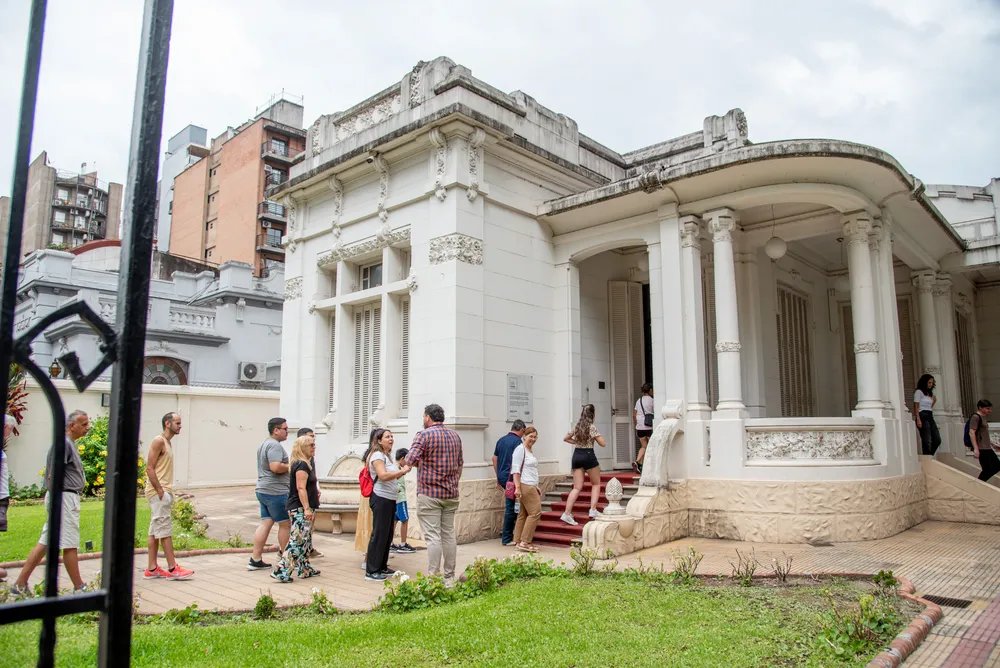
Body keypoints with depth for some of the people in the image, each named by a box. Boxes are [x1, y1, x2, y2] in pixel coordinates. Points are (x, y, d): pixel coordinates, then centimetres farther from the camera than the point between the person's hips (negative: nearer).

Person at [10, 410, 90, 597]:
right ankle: (79, 588, 5)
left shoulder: (70, 443, 17)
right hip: (65, 497, -10)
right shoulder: (63, 443, -15)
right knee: (70, 544, -2)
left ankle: (20, 585, 18)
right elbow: (53, 474, -20)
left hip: (67, 497, 10)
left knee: (45, 543, 13)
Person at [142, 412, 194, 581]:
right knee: (165, 531, -6)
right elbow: (150, 468, -18)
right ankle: (173, 569, -2)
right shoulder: (159, 441, -12)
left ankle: (152, 569, 14)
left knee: (155, 532, 10)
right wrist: (160, 491, -18)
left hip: (164, 493, 9)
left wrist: (167, 492, 13)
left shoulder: (168, 442, 17)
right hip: (158, 493, -9)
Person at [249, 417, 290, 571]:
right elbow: (275, 467, -28)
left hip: (263, 491, 10)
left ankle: (255, 559, 9)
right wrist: (290, 466, -12)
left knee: (265, 523, 9)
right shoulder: (275, 445, -16)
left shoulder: (264, 444, 18)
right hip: (276, 492, -10)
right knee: (285, 524, 2)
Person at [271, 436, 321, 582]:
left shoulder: (302, 463, 16)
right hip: (300, 509, -11)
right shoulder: (302, 465, -16)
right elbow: (301, 488, -22)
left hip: (301, 508, 11)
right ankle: (281, 571, -11)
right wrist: (307, 508, -24)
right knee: (297, 540, -11)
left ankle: (305, 570, 24)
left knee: (305, 540, 16)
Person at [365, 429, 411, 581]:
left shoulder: (388, 457, 18)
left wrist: (403, 470, 7)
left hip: (390, 499, 10)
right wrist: (403, 471, -21)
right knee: (379, 534, -6)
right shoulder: (377, 455, -11)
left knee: (388, 535, 14)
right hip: (381, 499, -10)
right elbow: (383, 476, -24)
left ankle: (382, 567, 23)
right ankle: (371, 571, 0)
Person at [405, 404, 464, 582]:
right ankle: (449, 577, 17)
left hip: (429, 494, -6)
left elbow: (410, 461, -17)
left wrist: (421, 461, 4)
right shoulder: (455, 435, 10)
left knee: (433, 536, -4)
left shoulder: (424, 435, -10)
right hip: (451, 494, 6)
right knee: (449, 534, 11)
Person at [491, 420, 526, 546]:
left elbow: (494, 458, 17)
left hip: (502, 477, 7)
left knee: (511, 506, 18)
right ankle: (506, 538, 5)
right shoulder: (517, 441, -11)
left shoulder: (501, 440, 12)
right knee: (510, 508, 0)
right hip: (511, 477, -7)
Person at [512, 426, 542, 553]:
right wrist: (517, 487, -21)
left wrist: (536, 486, 25)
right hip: (525, 486, -9)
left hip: (530, 486, 9)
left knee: (524, 514, 10)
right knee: (535, 512, -10)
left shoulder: (529, 450, 19)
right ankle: (525, 542, -7)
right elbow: (516, 470, -16)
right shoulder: (520, 449, -10)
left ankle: (518, 541, 13)